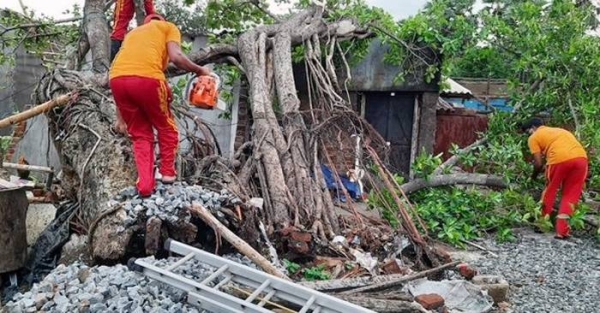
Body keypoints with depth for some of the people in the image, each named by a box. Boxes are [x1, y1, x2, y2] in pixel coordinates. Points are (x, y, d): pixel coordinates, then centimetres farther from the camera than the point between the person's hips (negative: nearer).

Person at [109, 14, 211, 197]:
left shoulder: (133, 33, 37)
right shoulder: (169, 27, 23)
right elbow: (176, 57, 0)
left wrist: (120, 117, 33)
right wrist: (199, 71, 18)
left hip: (117, 79, 5)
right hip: (147, 78, -4)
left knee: (140, 135, 19)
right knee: (166, 128, 21)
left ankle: (145, 185, 12)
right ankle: (167, 173, 24)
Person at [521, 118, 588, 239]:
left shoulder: (534, 137, 17)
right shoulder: (560, 130, 36)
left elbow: (538, 164, 9)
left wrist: (533, 176, 28)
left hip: (560, 159, -5)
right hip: (581, 158, 5)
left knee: (550, 190, 17)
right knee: (571, 194, 15)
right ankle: (562, 230, 11)